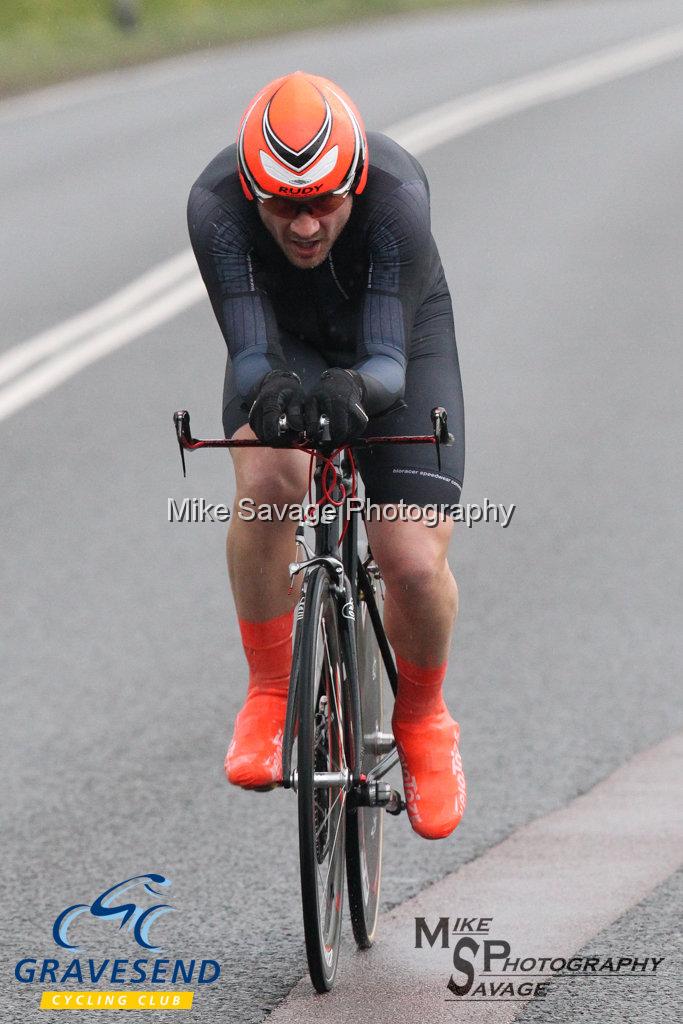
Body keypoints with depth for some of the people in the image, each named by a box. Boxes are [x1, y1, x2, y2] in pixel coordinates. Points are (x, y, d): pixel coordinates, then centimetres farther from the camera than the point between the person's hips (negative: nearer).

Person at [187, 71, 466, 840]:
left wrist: (358, 386, -64)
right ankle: (269, 693, -13)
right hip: (287, 341, 1)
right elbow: (249, 351, -37)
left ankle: (422, 717, 19)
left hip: (399, 337, 0)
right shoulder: (215, 204, -34)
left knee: (415, 563, -14)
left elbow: (389, 356, -41)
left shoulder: (397, 194, -38)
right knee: (268, 477, -33)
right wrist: (266, 388, -60)